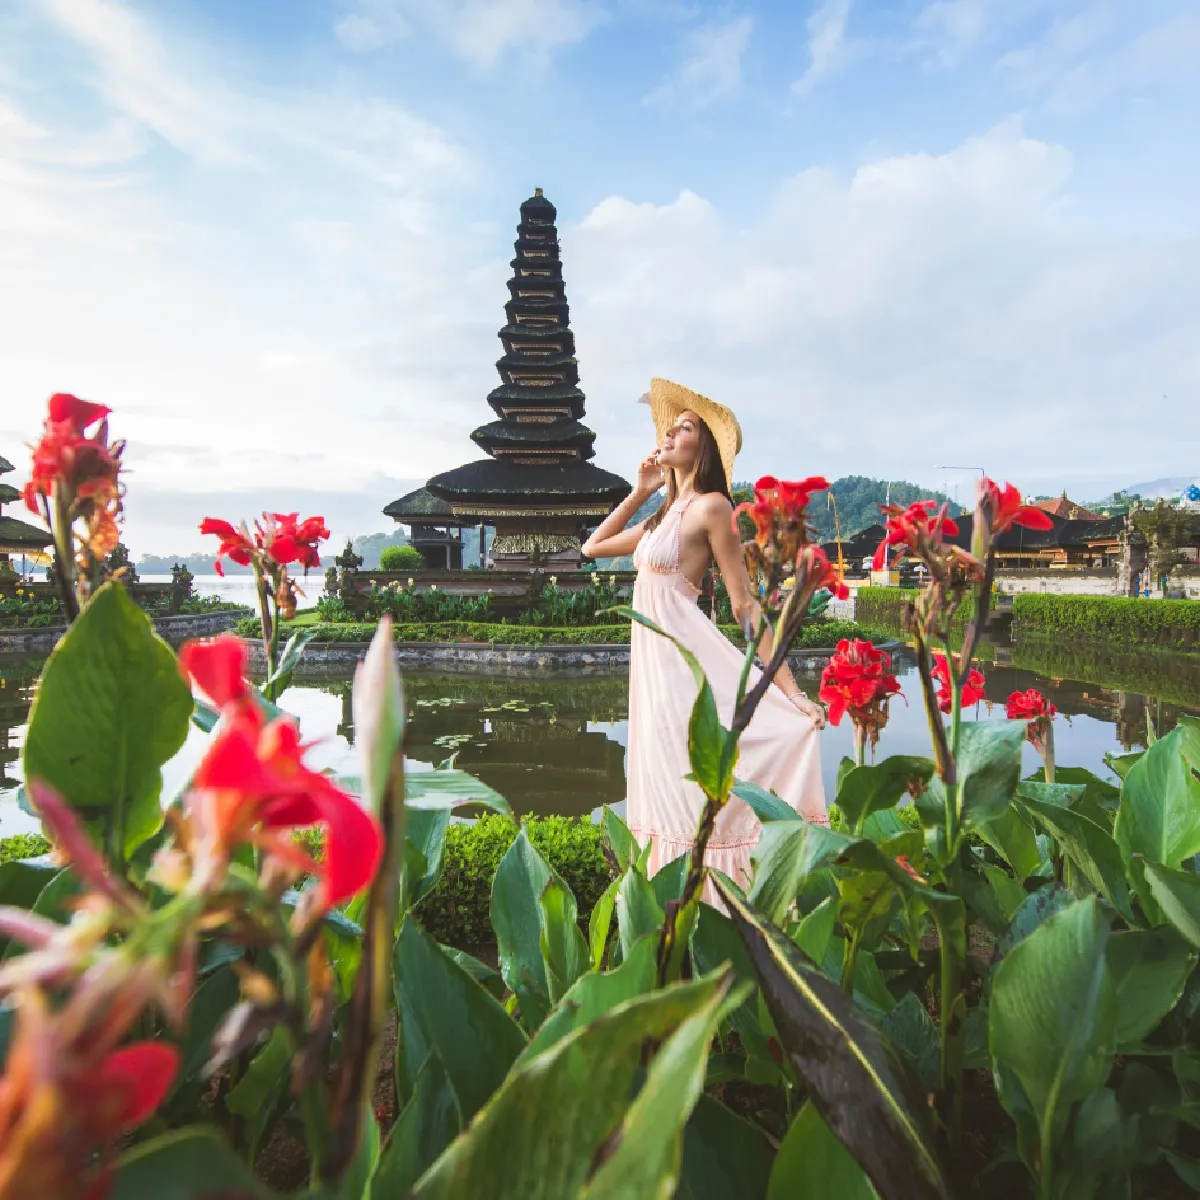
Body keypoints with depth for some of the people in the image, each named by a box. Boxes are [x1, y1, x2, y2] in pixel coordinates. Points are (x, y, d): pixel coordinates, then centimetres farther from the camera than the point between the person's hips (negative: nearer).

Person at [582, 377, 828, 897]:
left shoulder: (710, 506, -7)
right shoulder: (665, 514, 18)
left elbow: (745, 605, -11)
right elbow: (593, 547, 24)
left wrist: (790, 693, -16)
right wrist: (640, 491, 16)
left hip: (683, 657, -9)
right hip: (653, 659, 9)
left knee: (691, 797, -6)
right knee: (667, 793, 13)